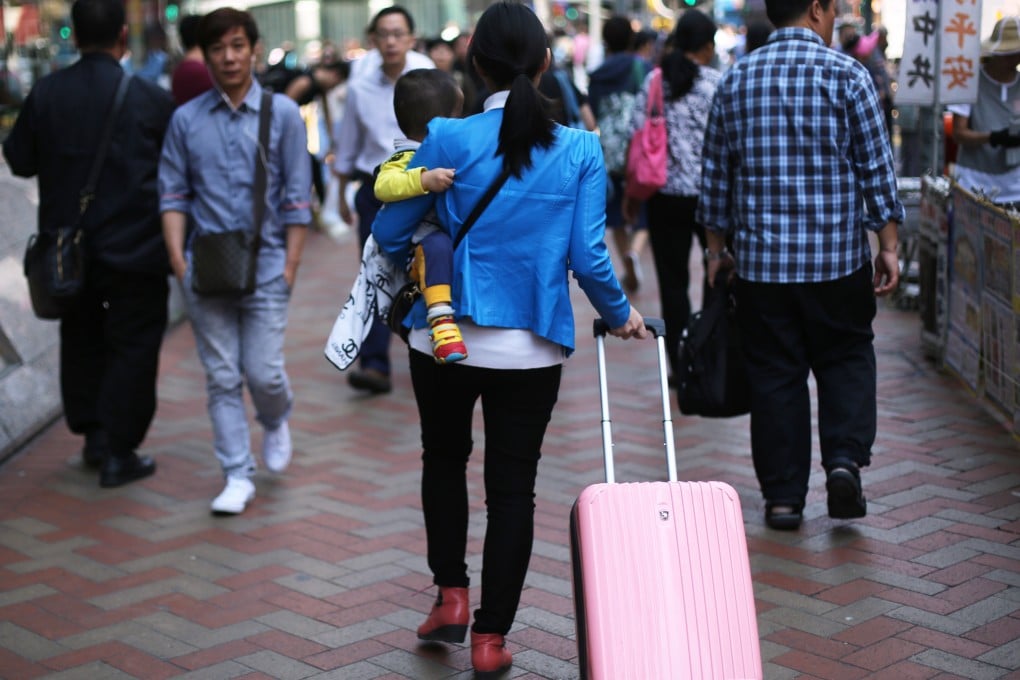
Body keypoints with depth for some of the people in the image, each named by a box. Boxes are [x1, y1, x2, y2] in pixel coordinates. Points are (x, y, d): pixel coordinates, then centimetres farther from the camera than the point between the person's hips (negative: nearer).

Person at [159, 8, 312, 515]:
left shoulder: (282, 113, 2)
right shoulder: (186, 119, 6)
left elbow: (296, 196, 2)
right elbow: (172, 193, 8)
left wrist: (290, 265, -3)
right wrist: (178, 260, -2)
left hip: (265, 265, -1)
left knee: (264, 372, -3)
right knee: (222, 377, 3)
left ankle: (276, 422, 31)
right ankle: (238, 476, 12)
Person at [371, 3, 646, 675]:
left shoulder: (450, 139, -9)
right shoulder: (581, 149, -6)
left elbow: (391, 232, -2)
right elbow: (588, 256, -7)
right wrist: (621, 314, 11)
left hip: (446, 337, 0)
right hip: (531, 348, 0)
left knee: (445, 457, 24)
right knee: (513, 486, 10)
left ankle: (451, 594, 22)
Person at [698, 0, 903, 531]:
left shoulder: (736, 80, 6)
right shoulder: (847, 74, -5)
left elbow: (715, 174, 9)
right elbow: (876, 168, -6)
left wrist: (716, 248, 17)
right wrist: (888, 247, 1)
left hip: (761, 262, 2)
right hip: (838, 258, -2)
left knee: (774, 373, 8)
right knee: (847, 358, 15)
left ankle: (783, 496, 11)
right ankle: (844, 457, -3)